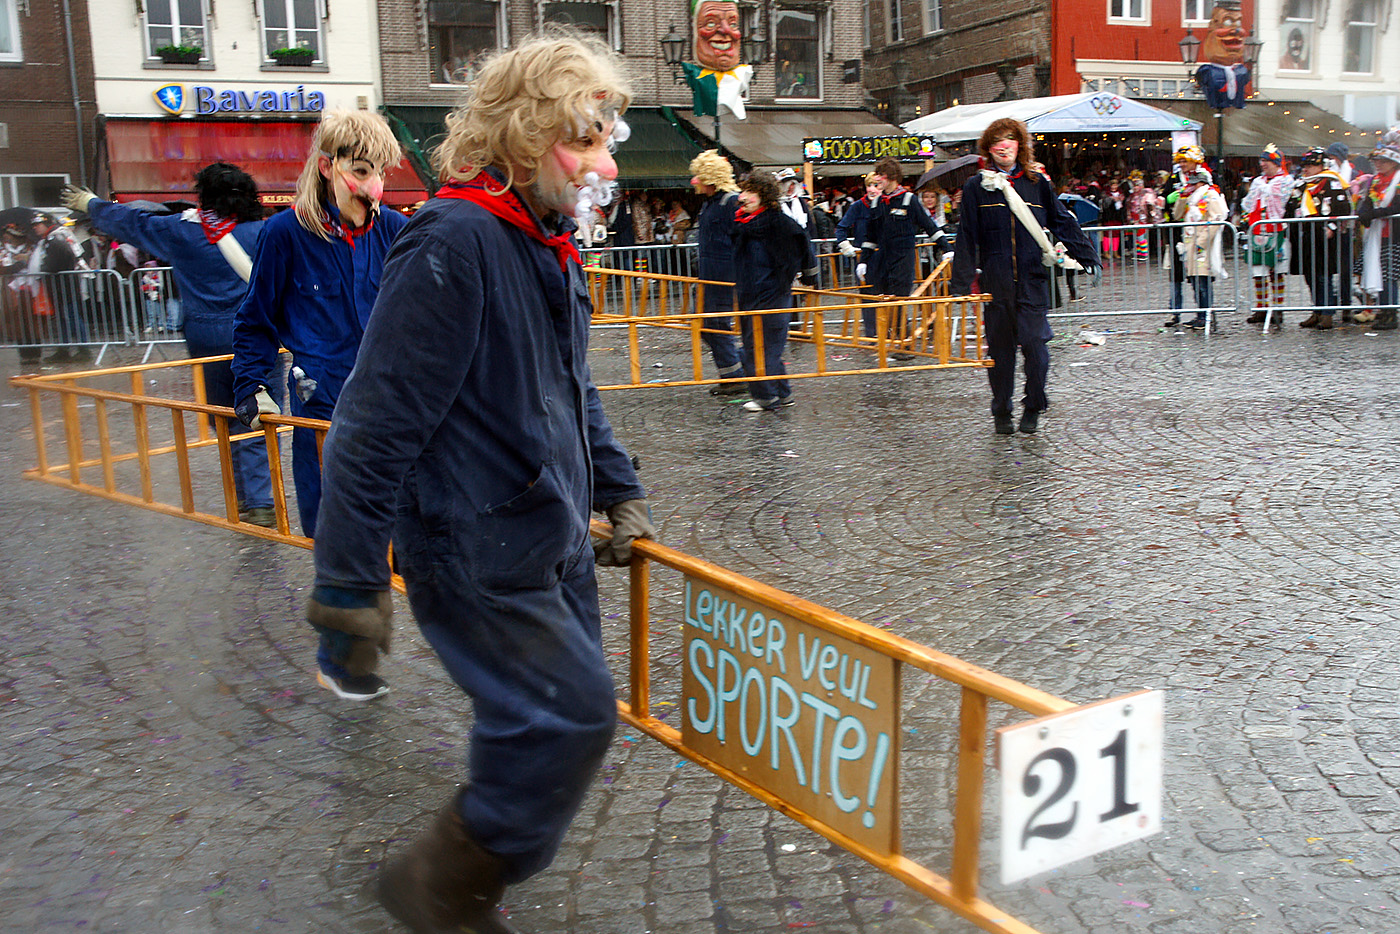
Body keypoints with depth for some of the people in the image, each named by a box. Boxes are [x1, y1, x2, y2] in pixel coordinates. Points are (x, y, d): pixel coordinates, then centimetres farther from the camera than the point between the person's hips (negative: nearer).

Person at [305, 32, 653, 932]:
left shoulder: (550, 244, 9)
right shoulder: (455, 242, -21)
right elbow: (380, 419, -21)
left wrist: (618, 488, 18)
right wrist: (350, 579, -19)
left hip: (553, 540, 9)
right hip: (479, 550, -9)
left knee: (546, 720, 16)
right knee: (573, 713, -7)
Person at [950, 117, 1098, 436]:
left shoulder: (1037, 183, 8)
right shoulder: (976, 186, 5)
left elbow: (1063, 223, 14)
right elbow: (967, 239, 3)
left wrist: (1088, 257, 11)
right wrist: (960, 284, -1)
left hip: (1032, 278, 0)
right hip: (995, 281, 0)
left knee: (1034, 343, -6)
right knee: (1000, 347, 6)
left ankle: (1033, 409, 10)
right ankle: (1001, 412, 19)